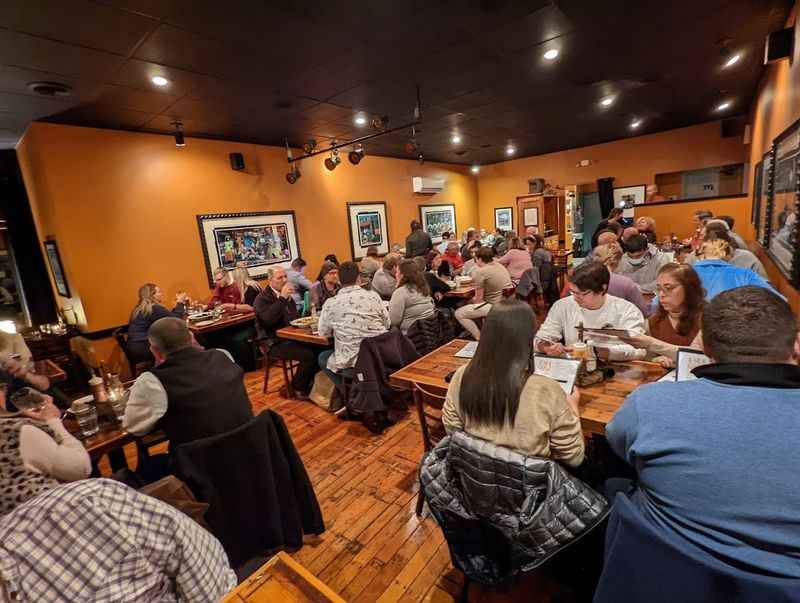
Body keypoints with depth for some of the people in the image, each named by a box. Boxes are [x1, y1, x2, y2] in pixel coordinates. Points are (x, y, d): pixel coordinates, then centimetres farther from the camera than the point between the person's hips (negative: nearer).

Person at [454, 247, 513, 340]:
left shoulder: (481, 272, -16)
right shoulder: (501, 266, 9)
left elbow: (478, 299, -14)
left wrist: (473, 299, 8)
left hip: (495, 306, -9)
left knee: (459, 314, -2)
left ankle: (480, 338, 0)